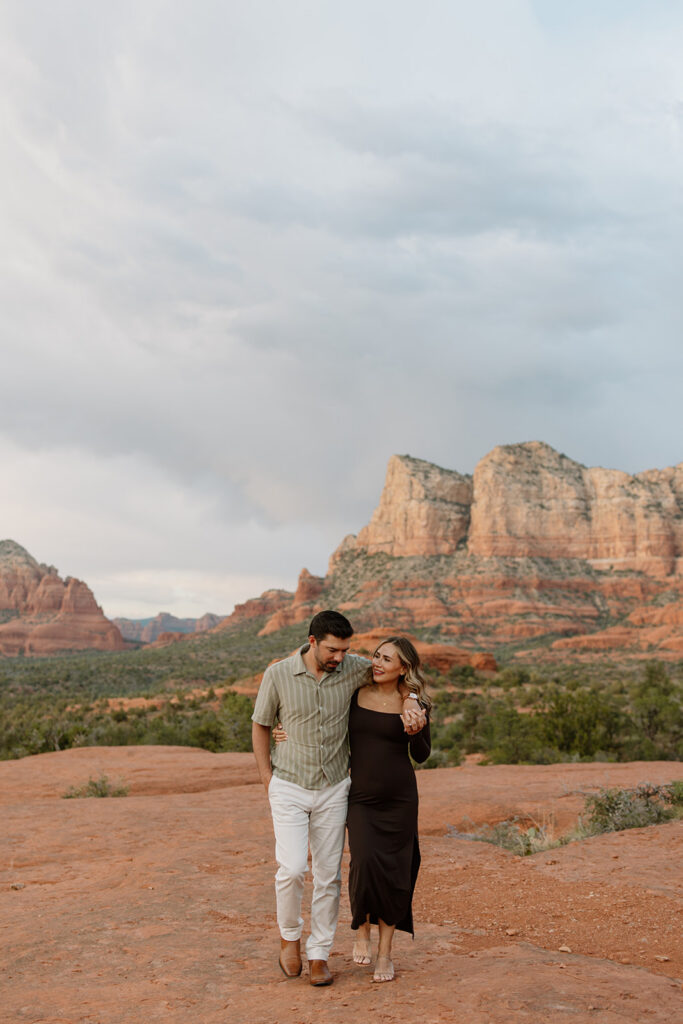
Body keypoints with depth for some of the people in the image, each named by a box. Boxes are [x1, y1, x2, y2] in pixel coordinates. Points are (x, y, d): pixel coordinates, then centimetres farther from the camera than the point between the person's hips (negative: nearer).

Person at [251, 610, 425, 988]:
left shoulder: (354, 669, -9)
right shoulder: (278, 674, -12)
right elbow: (260, 726, 1)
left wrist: (410, 705, -11)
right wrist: (268, 780, -1)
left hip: (333, 790, 2)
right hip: (289, 788, -2)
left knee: (328, 875, 6)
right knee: (292, 869, -12)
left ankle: (319, 953, 22)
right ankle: (290, 935, 15)